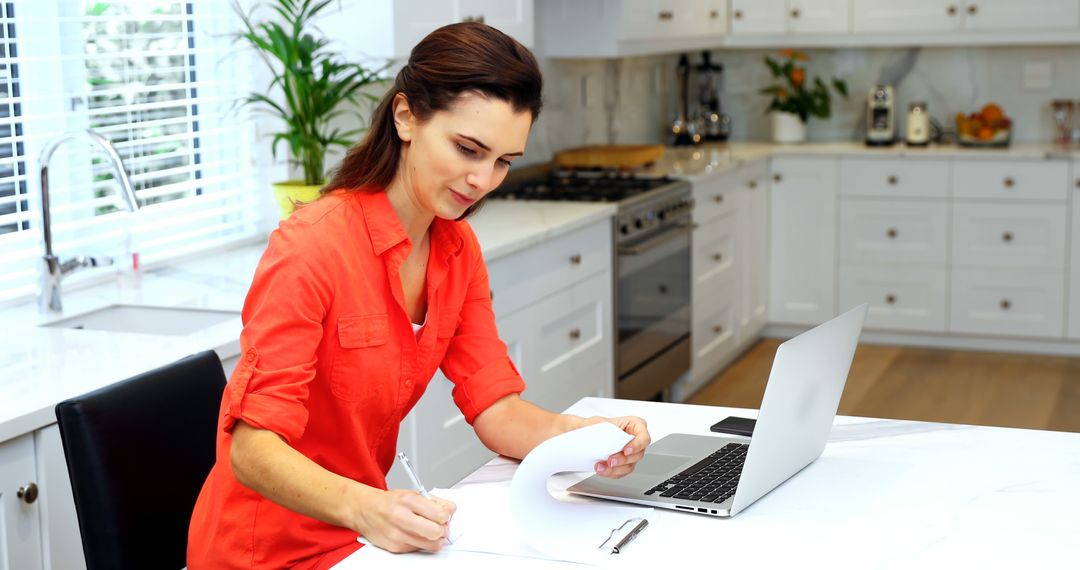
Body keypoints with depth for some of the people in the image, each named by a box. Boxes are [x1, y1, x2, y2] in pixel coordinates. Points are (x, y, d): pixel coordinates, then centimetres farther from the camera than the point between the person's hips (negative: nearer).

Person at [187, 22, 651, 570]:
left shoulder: (457, 249, 3)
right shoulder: (312, 247, -20)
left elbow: (494, 406, -2)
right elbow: (253, 448, -24)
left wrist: (579, 436, -21)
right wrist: (362, 507, -41)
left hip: (363, 524, 7)